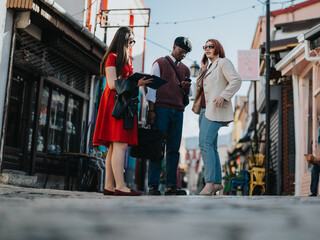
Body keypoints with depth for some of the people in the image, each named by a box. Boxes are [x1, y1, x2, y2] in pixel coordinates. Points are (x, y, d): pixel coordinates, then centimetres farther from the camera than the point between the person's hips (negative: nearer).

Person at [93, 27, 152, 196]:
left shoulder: (126, 60, 26)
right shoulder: (112, 57, -1)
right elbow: (113, 84, -9)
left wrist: (139, 82, 5)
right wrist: (135, 83, -11)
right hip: (114, 102, -9)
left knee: (114, 147, 3)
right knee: (120, 144, -16)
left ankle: (109, 186, 2)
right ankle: (120, 186, -19)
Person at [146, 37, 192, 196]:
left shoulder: (185, 69, 23)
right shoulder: (160, 63, 8)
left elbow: (187, 93, 24)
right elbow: (152, 87, 0)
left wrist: (186, 87, 0)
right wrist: (151, 110, -10)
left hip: (178, 111, 5)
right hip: (161, 109, -5)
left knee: (174, 149, 1)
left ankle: (171, 185, 2)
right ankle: (153, 185, -6)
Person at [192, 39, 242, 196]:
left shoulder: (223, 62, 0)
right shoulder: (209, 67, 25)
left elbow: (236, 80, -12)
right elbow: (199, 85, 23)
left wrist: (223, 96, -21)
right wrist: (203, 68, 14)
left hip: (215, 109, -9)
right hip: (205, 109, 9)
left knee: (205, 143, -21)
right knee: (210, 146, 7)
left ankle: (210, 183, -24)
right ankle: (217, 182, 12)